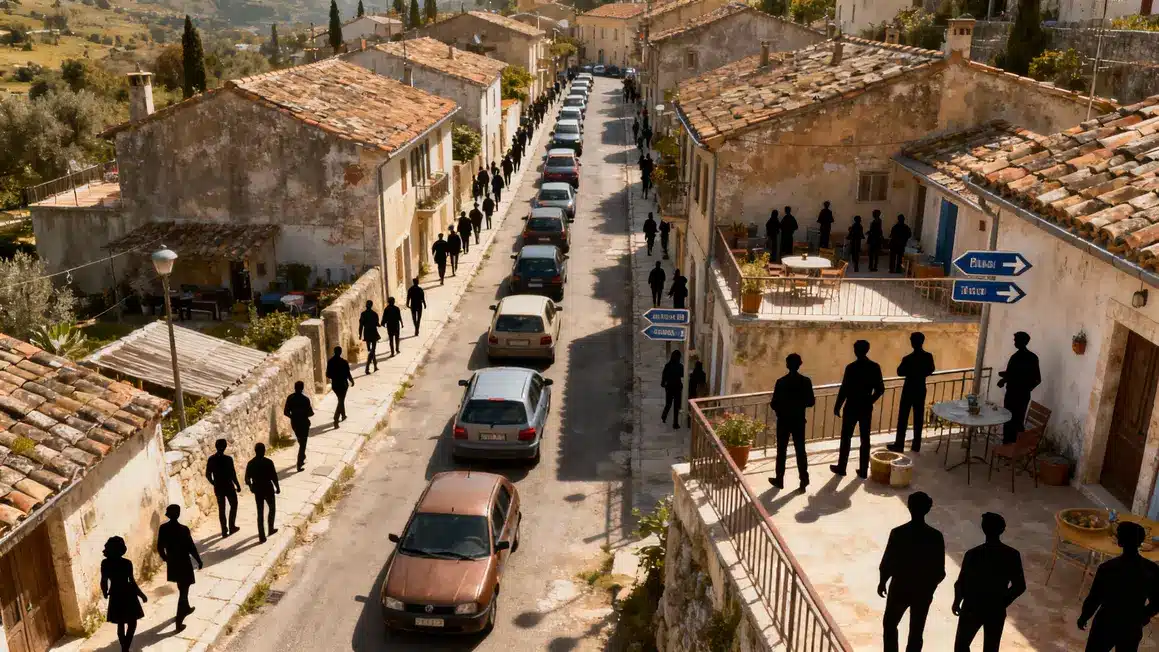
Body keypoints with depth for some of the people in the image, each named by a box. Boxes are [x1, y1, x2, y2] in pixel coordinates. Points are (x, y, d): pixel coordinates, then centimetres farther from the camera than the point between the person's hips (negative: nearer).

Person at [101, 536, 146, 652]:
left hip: (115, 595, 4)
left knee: (120, 624, 18)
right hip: (127, 595, -4)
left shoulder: (105, 563, -7)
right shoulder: (126, 563, -18)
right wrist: (141, 594, -4)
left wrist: (105, 593, 20)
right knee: (132, 623, 9)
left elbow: (103, 581, 0)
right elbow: (132, 582, -16)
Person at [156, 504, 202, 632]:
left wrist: (165, 558, 21)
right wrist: (199, 561, -2)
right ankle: (179, 623, 2)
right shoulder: (183, 529, -23)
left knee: (182, 588, 28)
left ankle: (186, 609, 50)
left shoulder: (163, 528, -8)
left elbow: (160, 547, 2)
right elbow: (191, 548, -16)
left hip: (172, 564, 6)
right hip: (184, 564, -6)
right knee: (183, 592, 3)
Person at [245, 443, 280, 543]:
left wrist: (251, 487, 22)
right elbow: (274, 477, -14)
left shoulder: (250, 463, -4)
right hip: (268, 490, -3)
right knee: (272, 509, 21)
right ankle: (270, 530, 31)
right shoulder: (268, 462, -16)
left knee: (260, 513, 8)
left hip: (257, 491, 3)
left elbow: (247, 479, 3)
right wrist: (278, 488, 1)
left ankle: (262, 536, 7)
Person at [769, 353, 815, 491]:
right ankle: (804, 478, 13)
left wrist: (773, 406, 10)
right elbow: (811, 402, -2)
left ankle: (779, 480, 18)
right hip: (799, 421, 2)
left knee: (781, 451, 10)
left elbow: (774, 404, -13)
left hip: (783, 421, -2)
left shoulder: (781, 382, -15)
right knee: (800, 450, 12)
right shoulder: (806, 381, -8)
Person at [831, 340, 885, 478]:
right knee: (865, 438, 10)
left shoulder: (851, 367, -16)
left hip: (851, 407, -4)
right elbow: (880, 389, 2)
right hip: (866, 408, 4)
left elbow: (844, 389, -13)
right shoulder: (875, 367, -2)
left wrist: (837, 406, -3)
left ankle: (841, 467, 16)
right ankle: (863, 470, 15)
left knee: (846, 438, 8)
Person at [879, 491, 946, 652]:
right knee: (916, 632, 16)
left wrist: (882, 582, 7)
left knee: (889, 625, 19)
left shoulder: (898, 533, -19)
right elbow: (940, 570, -7)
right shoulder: (936, 536, -14)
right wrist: (931, 587, 13)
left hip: (900, 588, -1)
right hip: (923, 591, 1)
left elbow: (887, 562, -11)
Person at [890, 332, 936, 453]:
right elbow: (931, 371, 10)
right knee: (919, 417, 13)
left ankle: (899, 445, 9)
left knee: (903, 418, 4)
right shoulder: (928, 356, -6)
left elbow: (900, 372, -8)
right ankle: (916, 445, 20)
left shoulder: (908, 359, -22)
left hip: (909, 390, -5)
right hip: (921, 390, 5)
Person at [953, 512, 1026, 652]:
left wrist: (956, 602, 5)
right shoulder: (1012, 555, -12)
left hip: (972, 609, -3)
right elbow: (1019, 587, -5)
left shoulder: (973, 554, -21)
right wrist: (1003, 602, 11)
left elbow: (961, 583, -13)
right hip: (996, 611, 3)